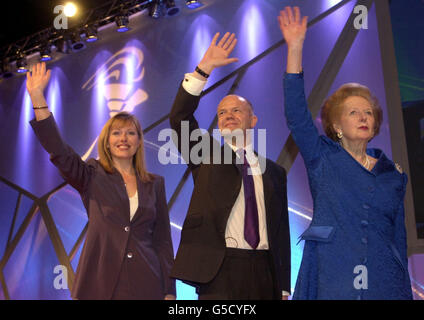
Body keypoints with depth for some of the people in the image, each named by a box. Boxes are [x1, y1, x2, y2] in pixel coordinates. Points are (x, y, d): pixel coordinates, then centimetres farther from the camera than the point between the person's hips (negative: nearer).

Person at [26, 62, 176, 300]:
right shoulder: (92, 176, 4)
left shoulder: (155, 184, 8)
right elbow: (58, 150, -12)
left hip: (145, 284, 2)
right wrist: (37, 97, -20)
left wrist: (170, 291, 3)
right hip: (100, 283, -1)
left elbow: (163, 238, 7)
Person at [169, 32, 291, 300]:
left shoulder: (274, 171, 12)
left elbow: (281, 229, 11)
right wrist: (203, 69, -16)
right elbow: (179, 119, -7)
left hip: (264, 270, 2)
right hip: (219, 268, -2)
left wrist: (284, 288, 7)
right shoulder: (207, 156, 9)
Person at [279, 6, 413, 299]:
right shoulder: (323, 158, 4)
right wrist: (295, 47, -15)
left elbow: (399, 236, 13)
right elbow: (296, 115, -9)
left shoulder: (394, 174, 12)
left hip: (385, 283, 3)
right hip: (331, 282, -2)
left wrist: (406, 290, 9)